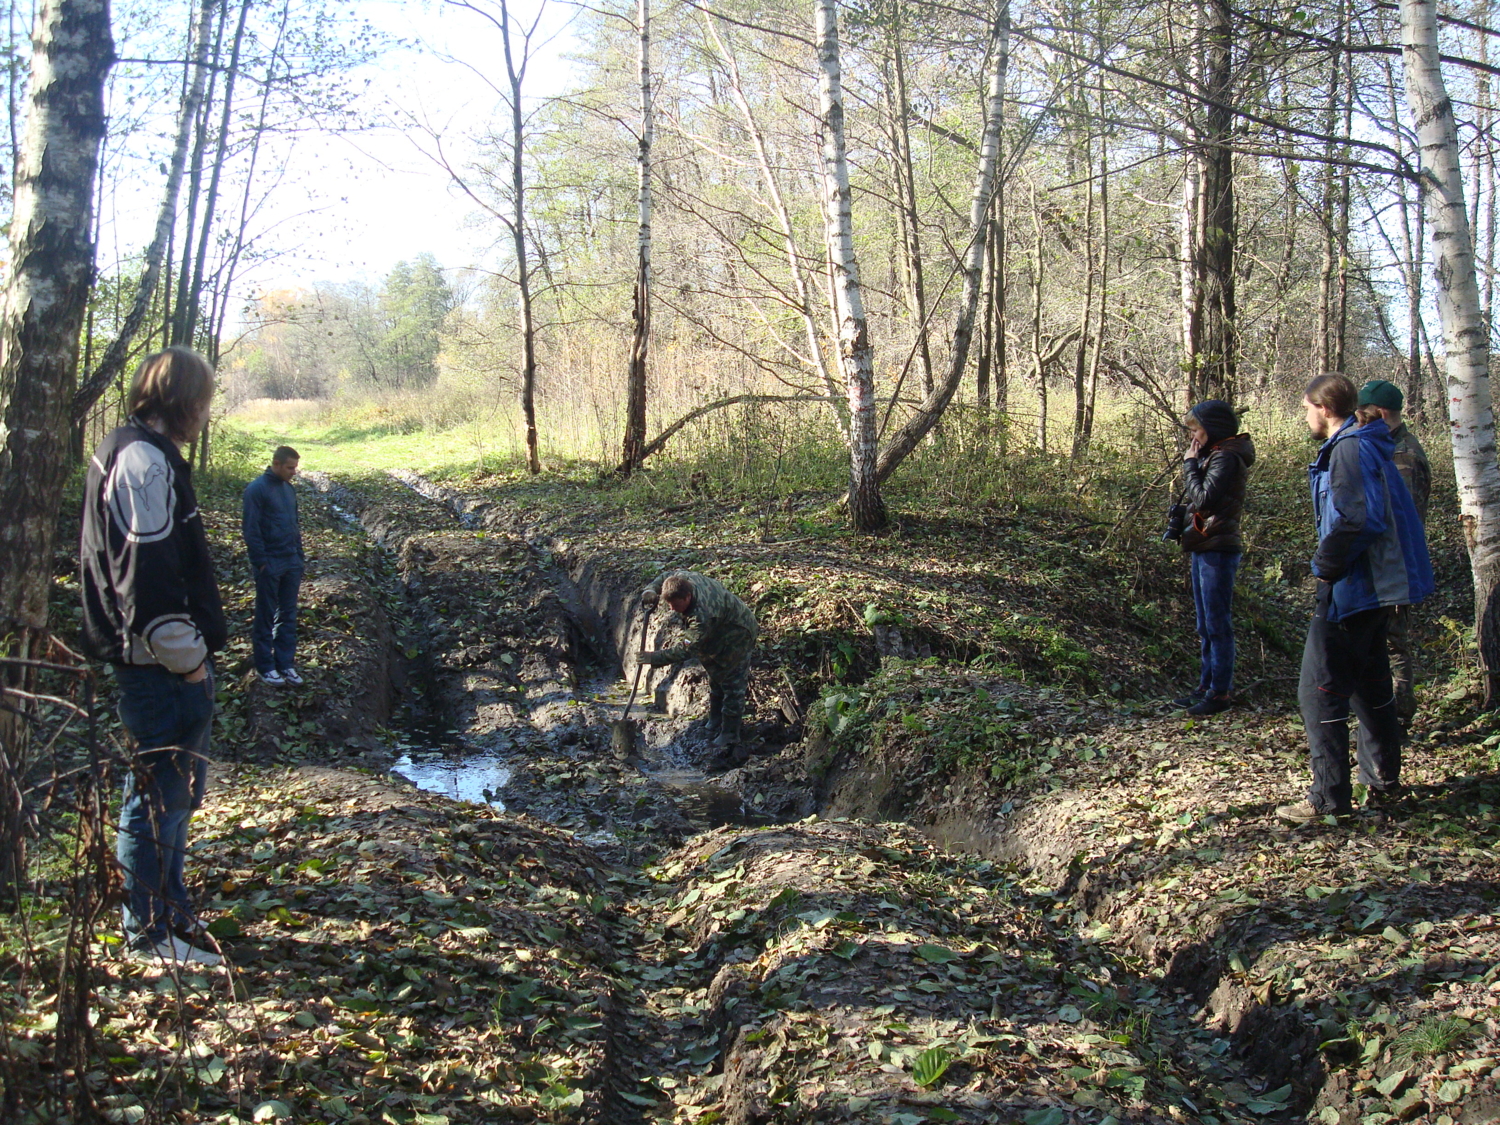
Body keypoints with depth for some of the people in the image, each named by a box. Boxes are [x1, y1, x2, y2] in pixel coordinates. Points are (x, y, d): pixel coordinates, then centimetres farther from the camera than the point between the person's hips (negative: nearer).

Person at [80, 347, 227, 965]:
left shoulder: (144, 453, 17)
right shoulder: (143, 458, -16)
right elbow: (145, 570, -23)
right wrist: (182, 652, -18)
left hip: (166, 664, 11)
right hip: (161, 665, -11)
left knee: (177, 788, 19)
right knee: (161, 792, -1)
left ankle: (168, 910, 31)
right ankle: (150, 931, 9)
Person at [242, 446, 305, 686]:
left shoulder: (289, 489, 10)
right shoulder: (257, 489, -12)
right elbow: (250, 529, -14)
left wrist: (300, 555, 12)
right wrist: (260, 562, -16)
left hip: (291, 563, 7)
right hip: (269, 564, -7)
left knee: (288, 615, 10)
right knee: (266, 617, 4)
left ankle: (286, 663, 17)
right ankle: (265, 666, 12)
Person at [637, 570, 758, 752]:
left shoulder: (702, 615, -45)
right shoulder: (683, 578, -21)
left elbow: (686, 649, -38)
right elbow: (666, 577, 3)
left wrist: (655, 658, -35)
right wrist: (651, 591, -16)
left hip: (736, 638, -10)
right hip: (717, 636, 10)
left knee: (732, 687, -5)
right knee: (715, 682, 21)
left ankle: (729, 737, 5)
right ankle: (715, 726, 37)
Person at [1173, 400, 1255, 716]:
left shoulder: (1226, 458, -14)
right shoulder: (1213, 455, 15)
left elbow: (1204, 499, -21)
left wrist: (1190, 464, -12)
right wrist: (1193, 463, 6)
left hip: (1218, 550, -10)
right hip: (1204, 548, 10)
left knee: (1217, 624, -5)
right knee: (1205, 625, 14)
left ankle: (1220, 693, 0)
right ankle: (1206, 686, 22)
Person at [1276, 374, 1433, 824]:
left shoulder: (1350, 450, -17)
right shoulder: (1367, 446, 15)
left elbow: (1361, 520, -27)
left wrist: (1326, 567, -16)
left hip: (1351, 589, -11)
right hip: (1377, 586, 11)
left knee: (1321, 690, -6)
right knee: (1371, 683, 18)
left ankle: (1329, 797, -3)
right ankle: (1383, 783, 26)